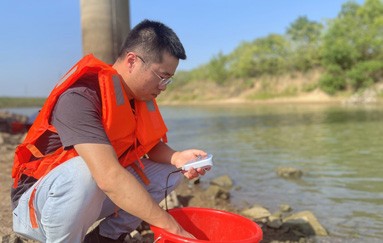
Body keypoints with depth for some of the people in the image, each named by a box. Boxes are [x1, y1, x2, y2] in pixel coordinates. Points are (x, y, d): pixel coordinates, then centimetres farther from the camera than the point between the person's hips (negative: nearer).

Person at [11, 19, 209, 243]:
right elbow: (110, 177, -38)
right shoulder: (80, 97, -29)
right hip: (38, 200, -7)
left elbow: (154, 147, 6)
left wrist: (178, 158, -18)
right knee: (83, 172, -38)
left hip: (93, 197, 7)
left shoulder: (141, 97, -4)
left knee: (170, 170, 0)